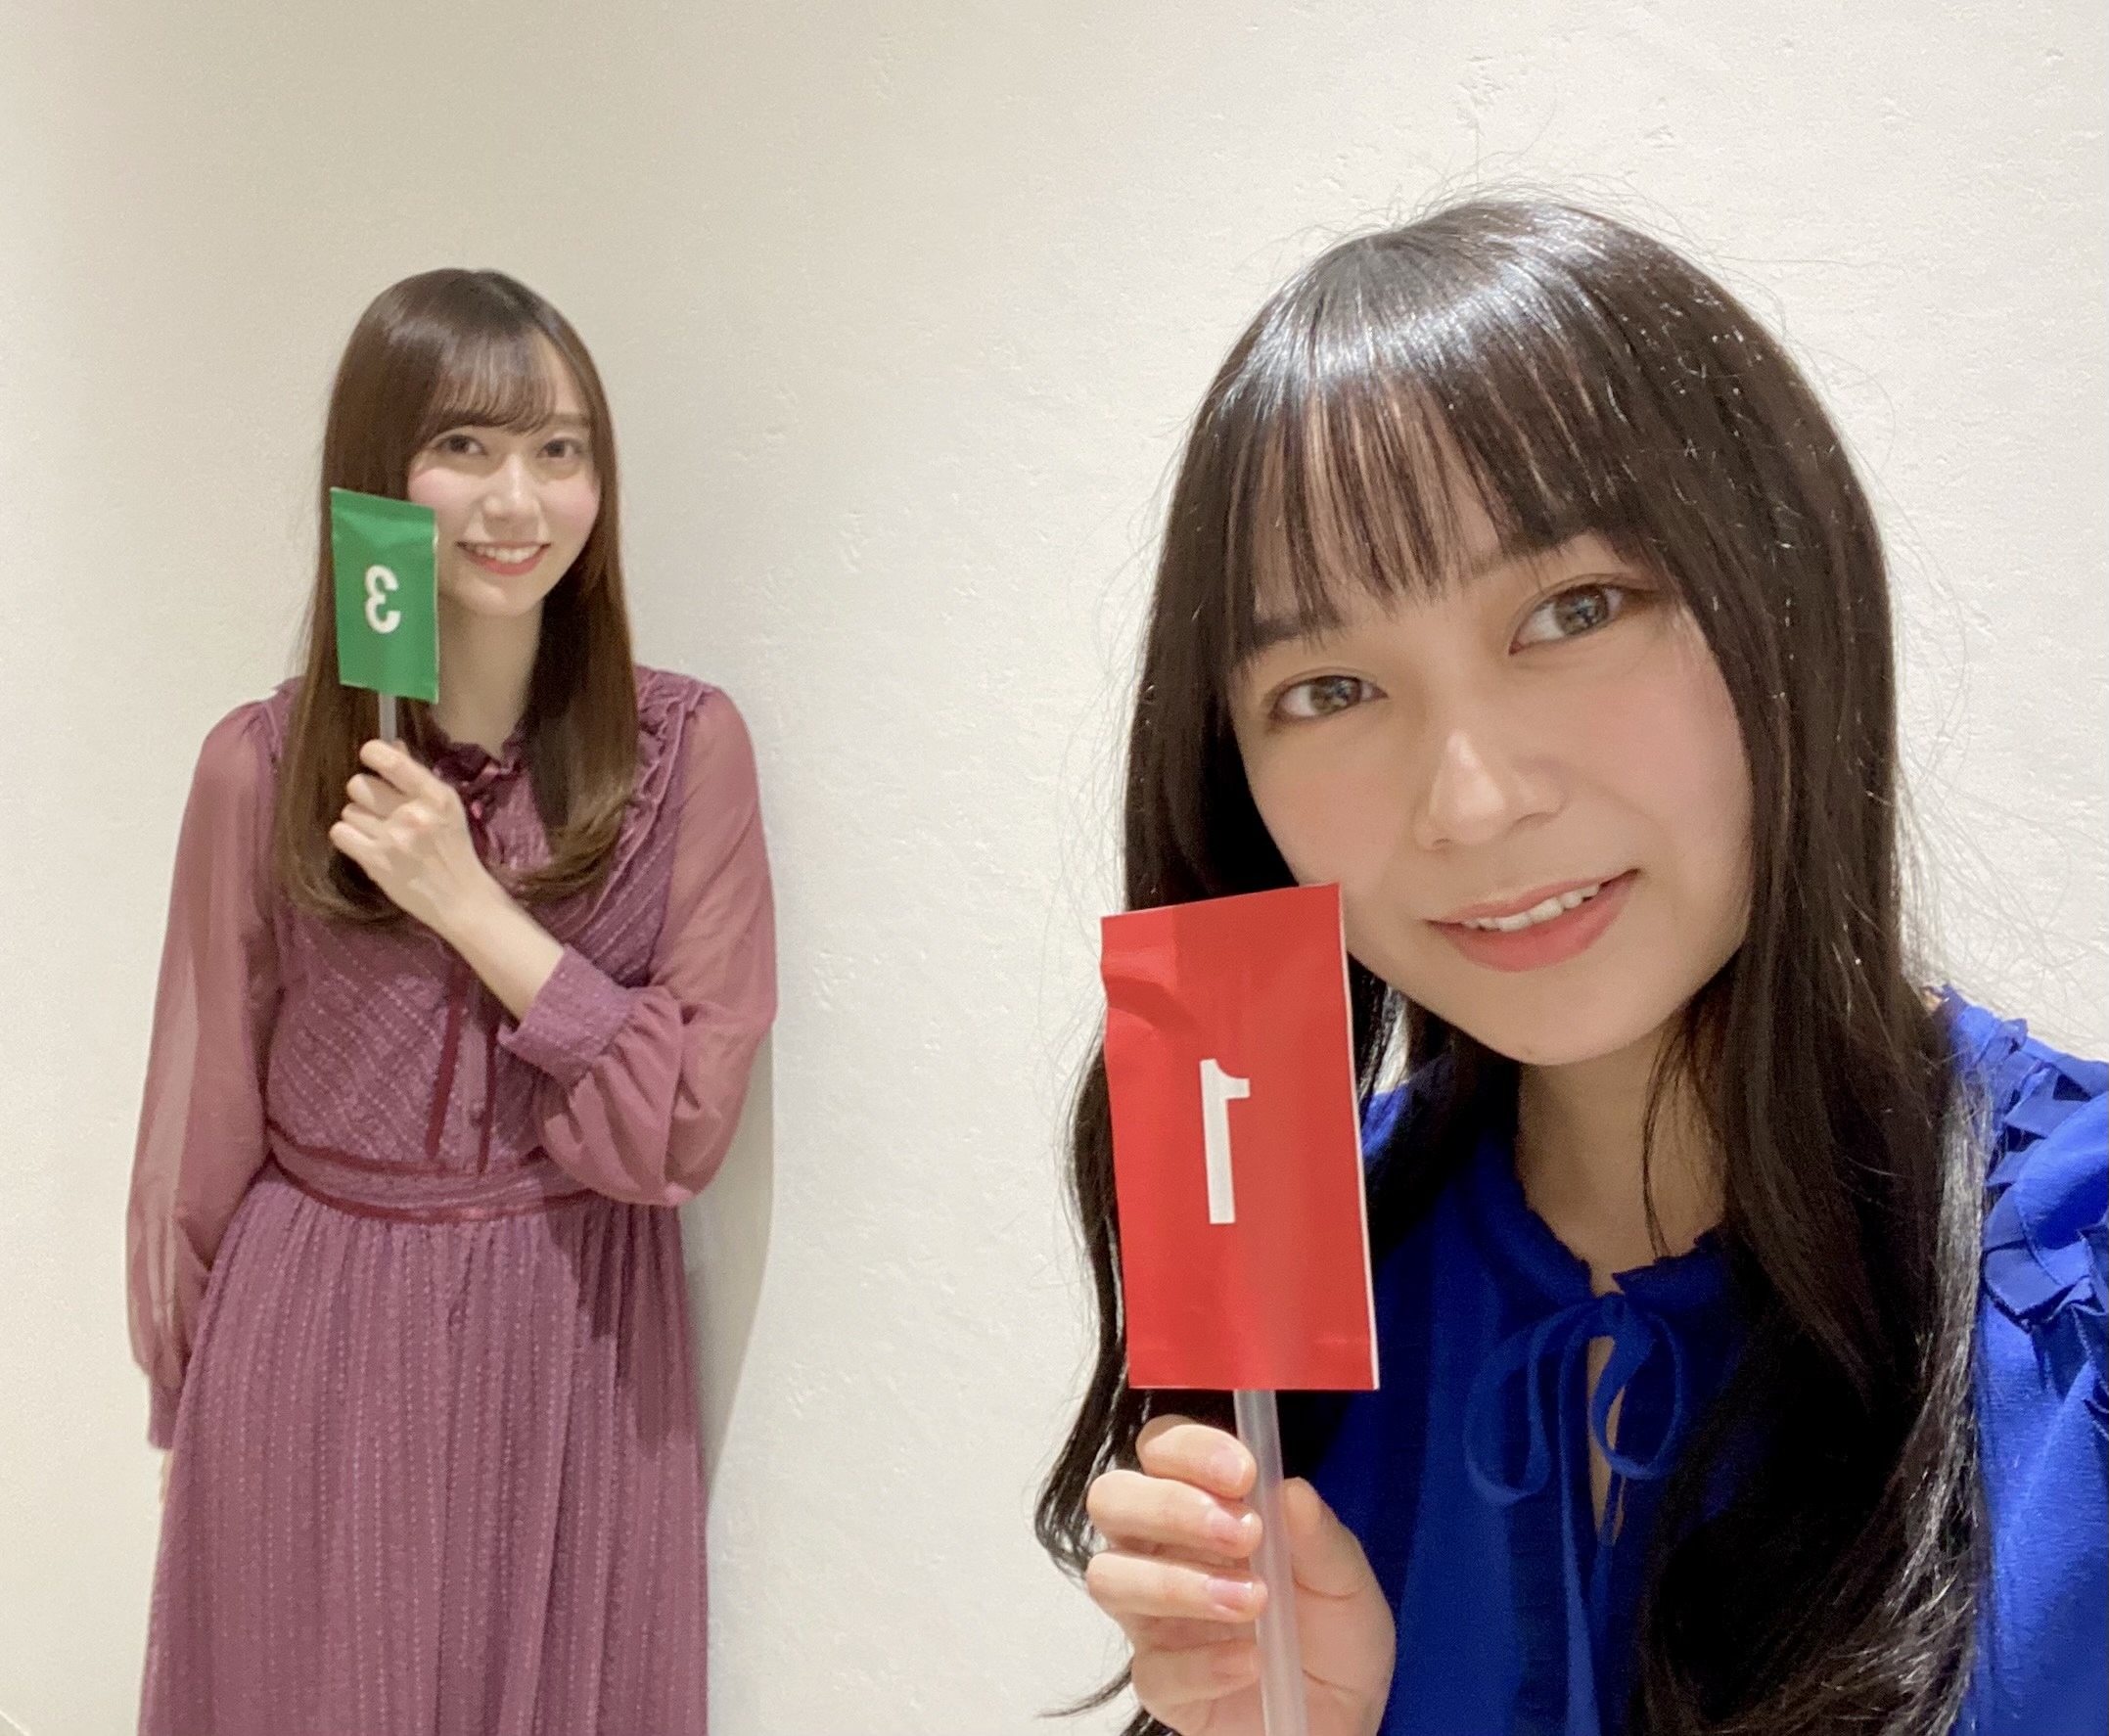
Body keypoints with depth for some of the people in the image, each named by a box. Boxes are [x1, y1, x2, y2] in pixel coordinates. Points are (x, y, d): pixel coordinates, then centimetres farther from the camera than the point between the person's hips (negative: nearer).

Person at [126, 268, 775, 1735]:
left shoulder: (686, 747, -9)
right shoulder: (265, 765, -7)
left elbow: (688, 1121, -11)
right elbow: (204, 1122, 3)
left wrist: (468, 905, -19)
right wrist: (188, 1404, 11)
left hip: (574, 1342, 0)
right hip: (312, 1344, 1)